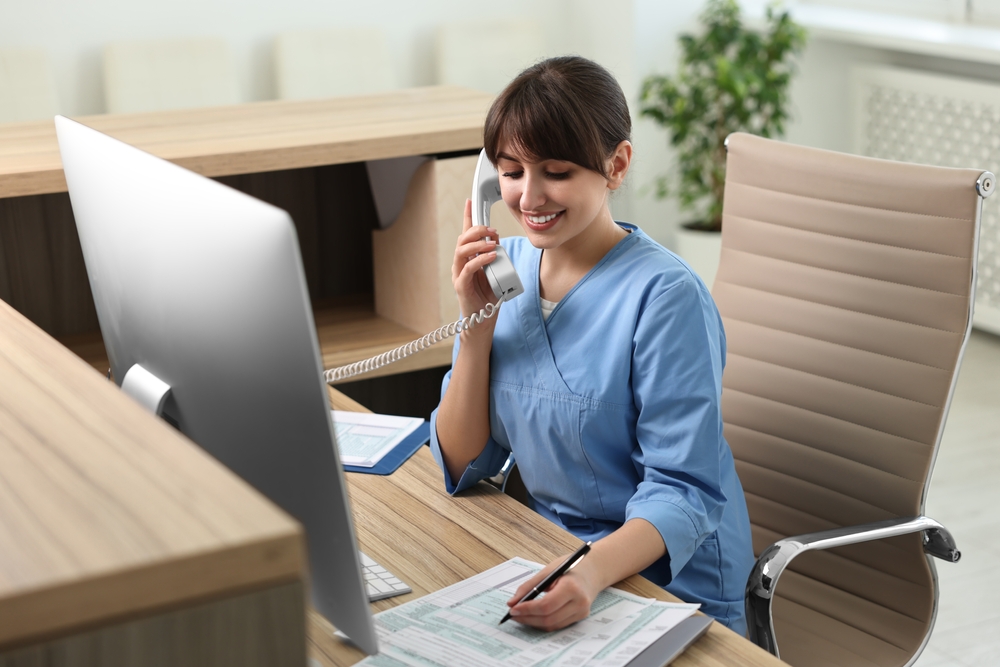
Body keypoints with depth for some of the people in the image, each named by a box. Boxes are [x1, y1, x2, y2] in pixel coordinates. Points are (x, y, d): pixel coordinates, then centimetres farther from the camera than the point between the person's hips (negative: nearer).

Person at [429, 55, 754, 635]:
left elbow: (682, 492, -19)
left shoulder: (665, 297, -17)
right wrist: (478, 321, -10)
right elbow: (463, 467, 2)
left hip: (669, 583, -6)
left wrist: (592, 573, -37)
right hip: (545, 559, 6)